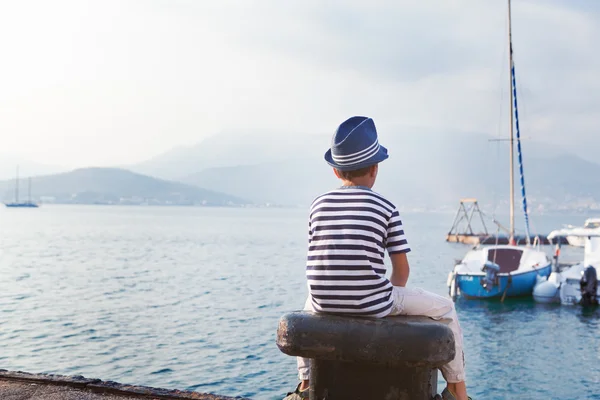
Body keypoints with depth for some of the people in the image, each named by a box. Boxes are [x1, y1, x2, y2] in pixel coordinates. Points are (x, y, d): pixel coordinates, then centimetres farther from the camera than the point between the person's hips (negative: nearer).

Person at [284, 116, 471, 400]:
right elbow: (402, 268, 1)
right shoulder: (386, 208, -2)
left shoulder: (318, 205, 8)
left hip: (326, 305, 4)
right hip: (372, 304, -4)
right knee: (444, 308, 19)